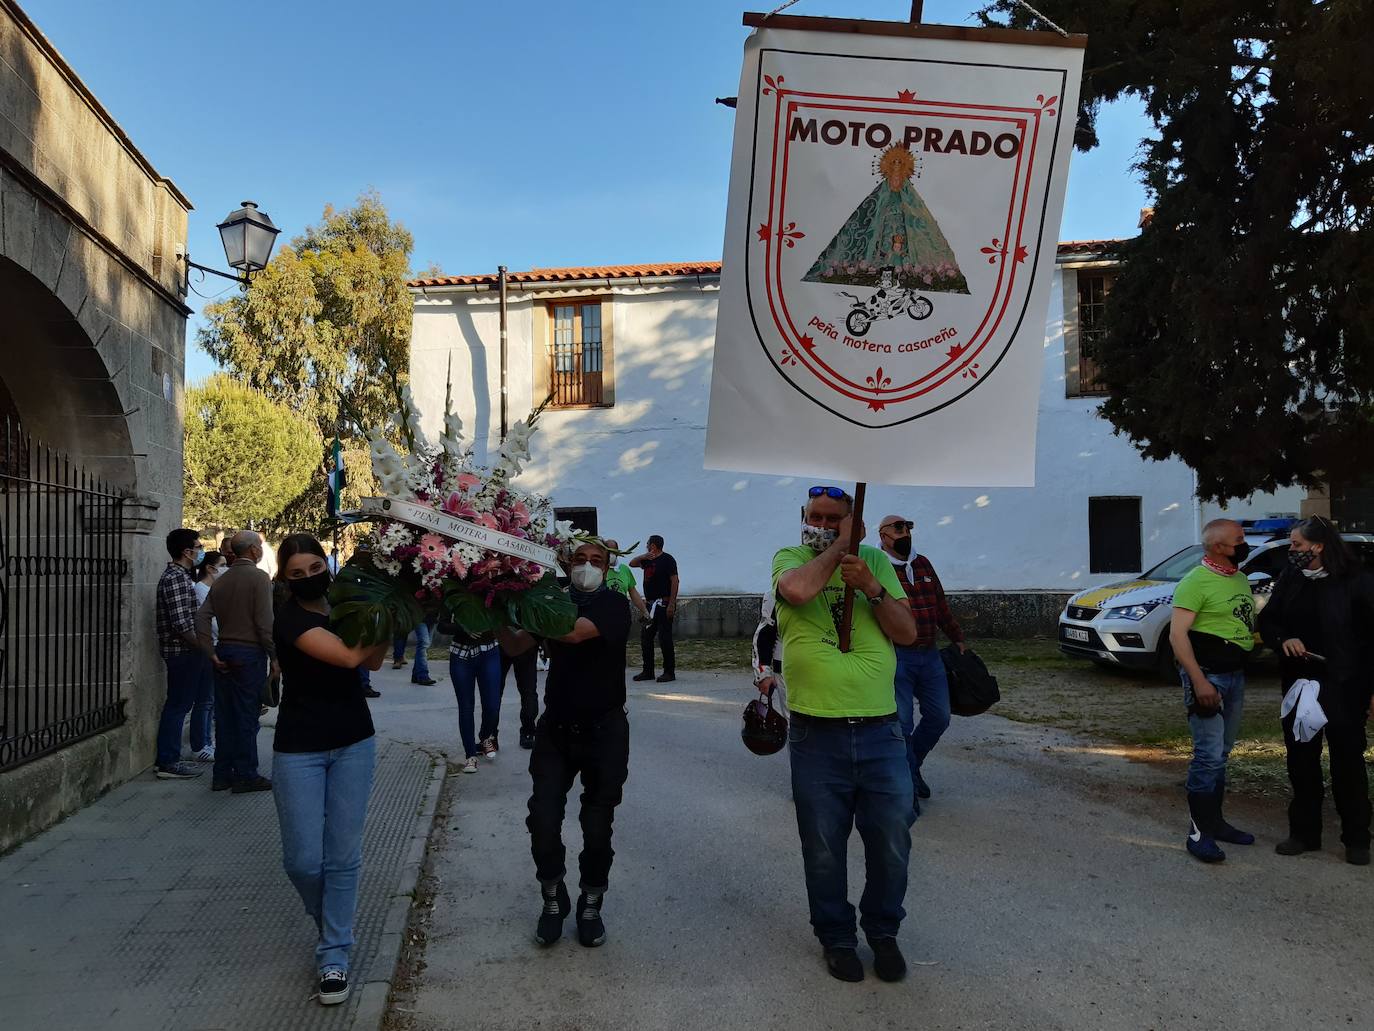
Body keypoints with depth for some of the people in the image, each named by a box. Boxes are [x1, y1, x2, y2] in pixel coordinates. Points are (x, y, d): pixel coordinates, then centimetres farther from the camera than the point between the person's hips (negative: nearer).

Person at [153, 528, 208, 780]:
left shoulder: (181, 576, 15)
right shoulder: (174, 579, -17)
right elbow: (181, 624, -22)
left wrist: (202, 647, 19)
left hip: (186, 652, 10)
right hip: (182, 652, -10)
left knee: (179, 705, 14)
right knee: (177, 705, -4)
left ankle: (169, 758, 22)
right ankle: (168, 763, 2)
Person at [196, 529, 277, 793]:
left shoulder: (221, 581, 11)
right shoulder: (259, 578, -11)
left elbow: (202, 618, 5)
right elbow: (265, 623, -16)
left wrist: (212, 653, 5)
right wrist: (275, 657, -10)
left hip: (225, 653, 7)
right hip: (250, 653, -7)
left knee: (225, 715, 12)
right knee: (246, 716, 0)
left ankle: (222, 774, 19)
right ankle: (246, 776, 6)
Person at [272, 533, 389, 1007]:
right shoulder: (290, 618, -16)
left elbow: (373, 660, 2)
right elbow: (349, 655, -27)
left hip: (353, 743, 4)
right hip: (300, 750, -4)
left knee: (343, 855, 3)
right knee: (302, 859, 0)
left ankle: (334, 954, 16)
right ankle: (329, 923, 30)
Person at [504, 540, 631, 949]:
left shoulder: (615, 606, -9)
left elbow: (575, 632, -27)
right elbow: (516, 646, -3)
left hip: (604, 730, -3)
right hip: (556, 728, 3)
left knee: (597, 828, 4)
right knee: (543, 821, -4)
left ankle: (591, 904, 25)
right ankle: (552, 900, 19)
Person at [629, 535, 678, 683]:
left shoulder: (667, 559, -8)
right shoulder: (649, 560, 16)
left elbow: (674, 581, -13)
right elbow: (632, 564, 20)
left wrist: (671, 604, -20)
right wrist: (643, 557, -1)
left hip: (663, 605, -9)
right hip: (650, 604, 9)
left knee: (665, 638, -7)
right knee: (645, 638, 8)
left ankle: (669, 673, -1)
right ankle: (648, 671, 16)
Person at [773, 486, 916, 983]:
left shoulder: (876, 561, 7)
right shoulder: (789, 558, 0)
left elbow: (908, 633, 2)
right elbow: (798, 590, -25)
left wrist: (872, 589, -13)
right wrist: (837, 549, -12)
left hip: (881, 732, 2)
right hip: (816, 736, -2)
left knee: (892, 845, 10)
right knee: (824, 851, 10)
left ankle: (883, 932, 33)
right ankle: (837, 938, 32)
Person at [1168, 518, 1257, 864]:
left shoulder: (1240, 579, 12)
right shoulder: (1196, 582, -15)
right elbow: (1177, 634, -19)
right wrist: (1198, 680, -25)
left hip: (1235, 674, 9)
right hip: (1207, 675, -8)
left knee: (1221, 753, 15)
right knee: (1209, 755, -8)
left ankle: (1215, 821, 25)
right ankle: (1199, 831, -1)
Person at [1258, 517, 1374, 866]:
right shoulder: (1290, 578, 3)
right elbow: (1267, 620, 11)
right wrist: (1283, 640, -11)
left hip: (1344, 688, -5)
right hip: (1299, 684, 5)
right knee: (1301, 761, 11)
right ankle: (1304, 833, 24)